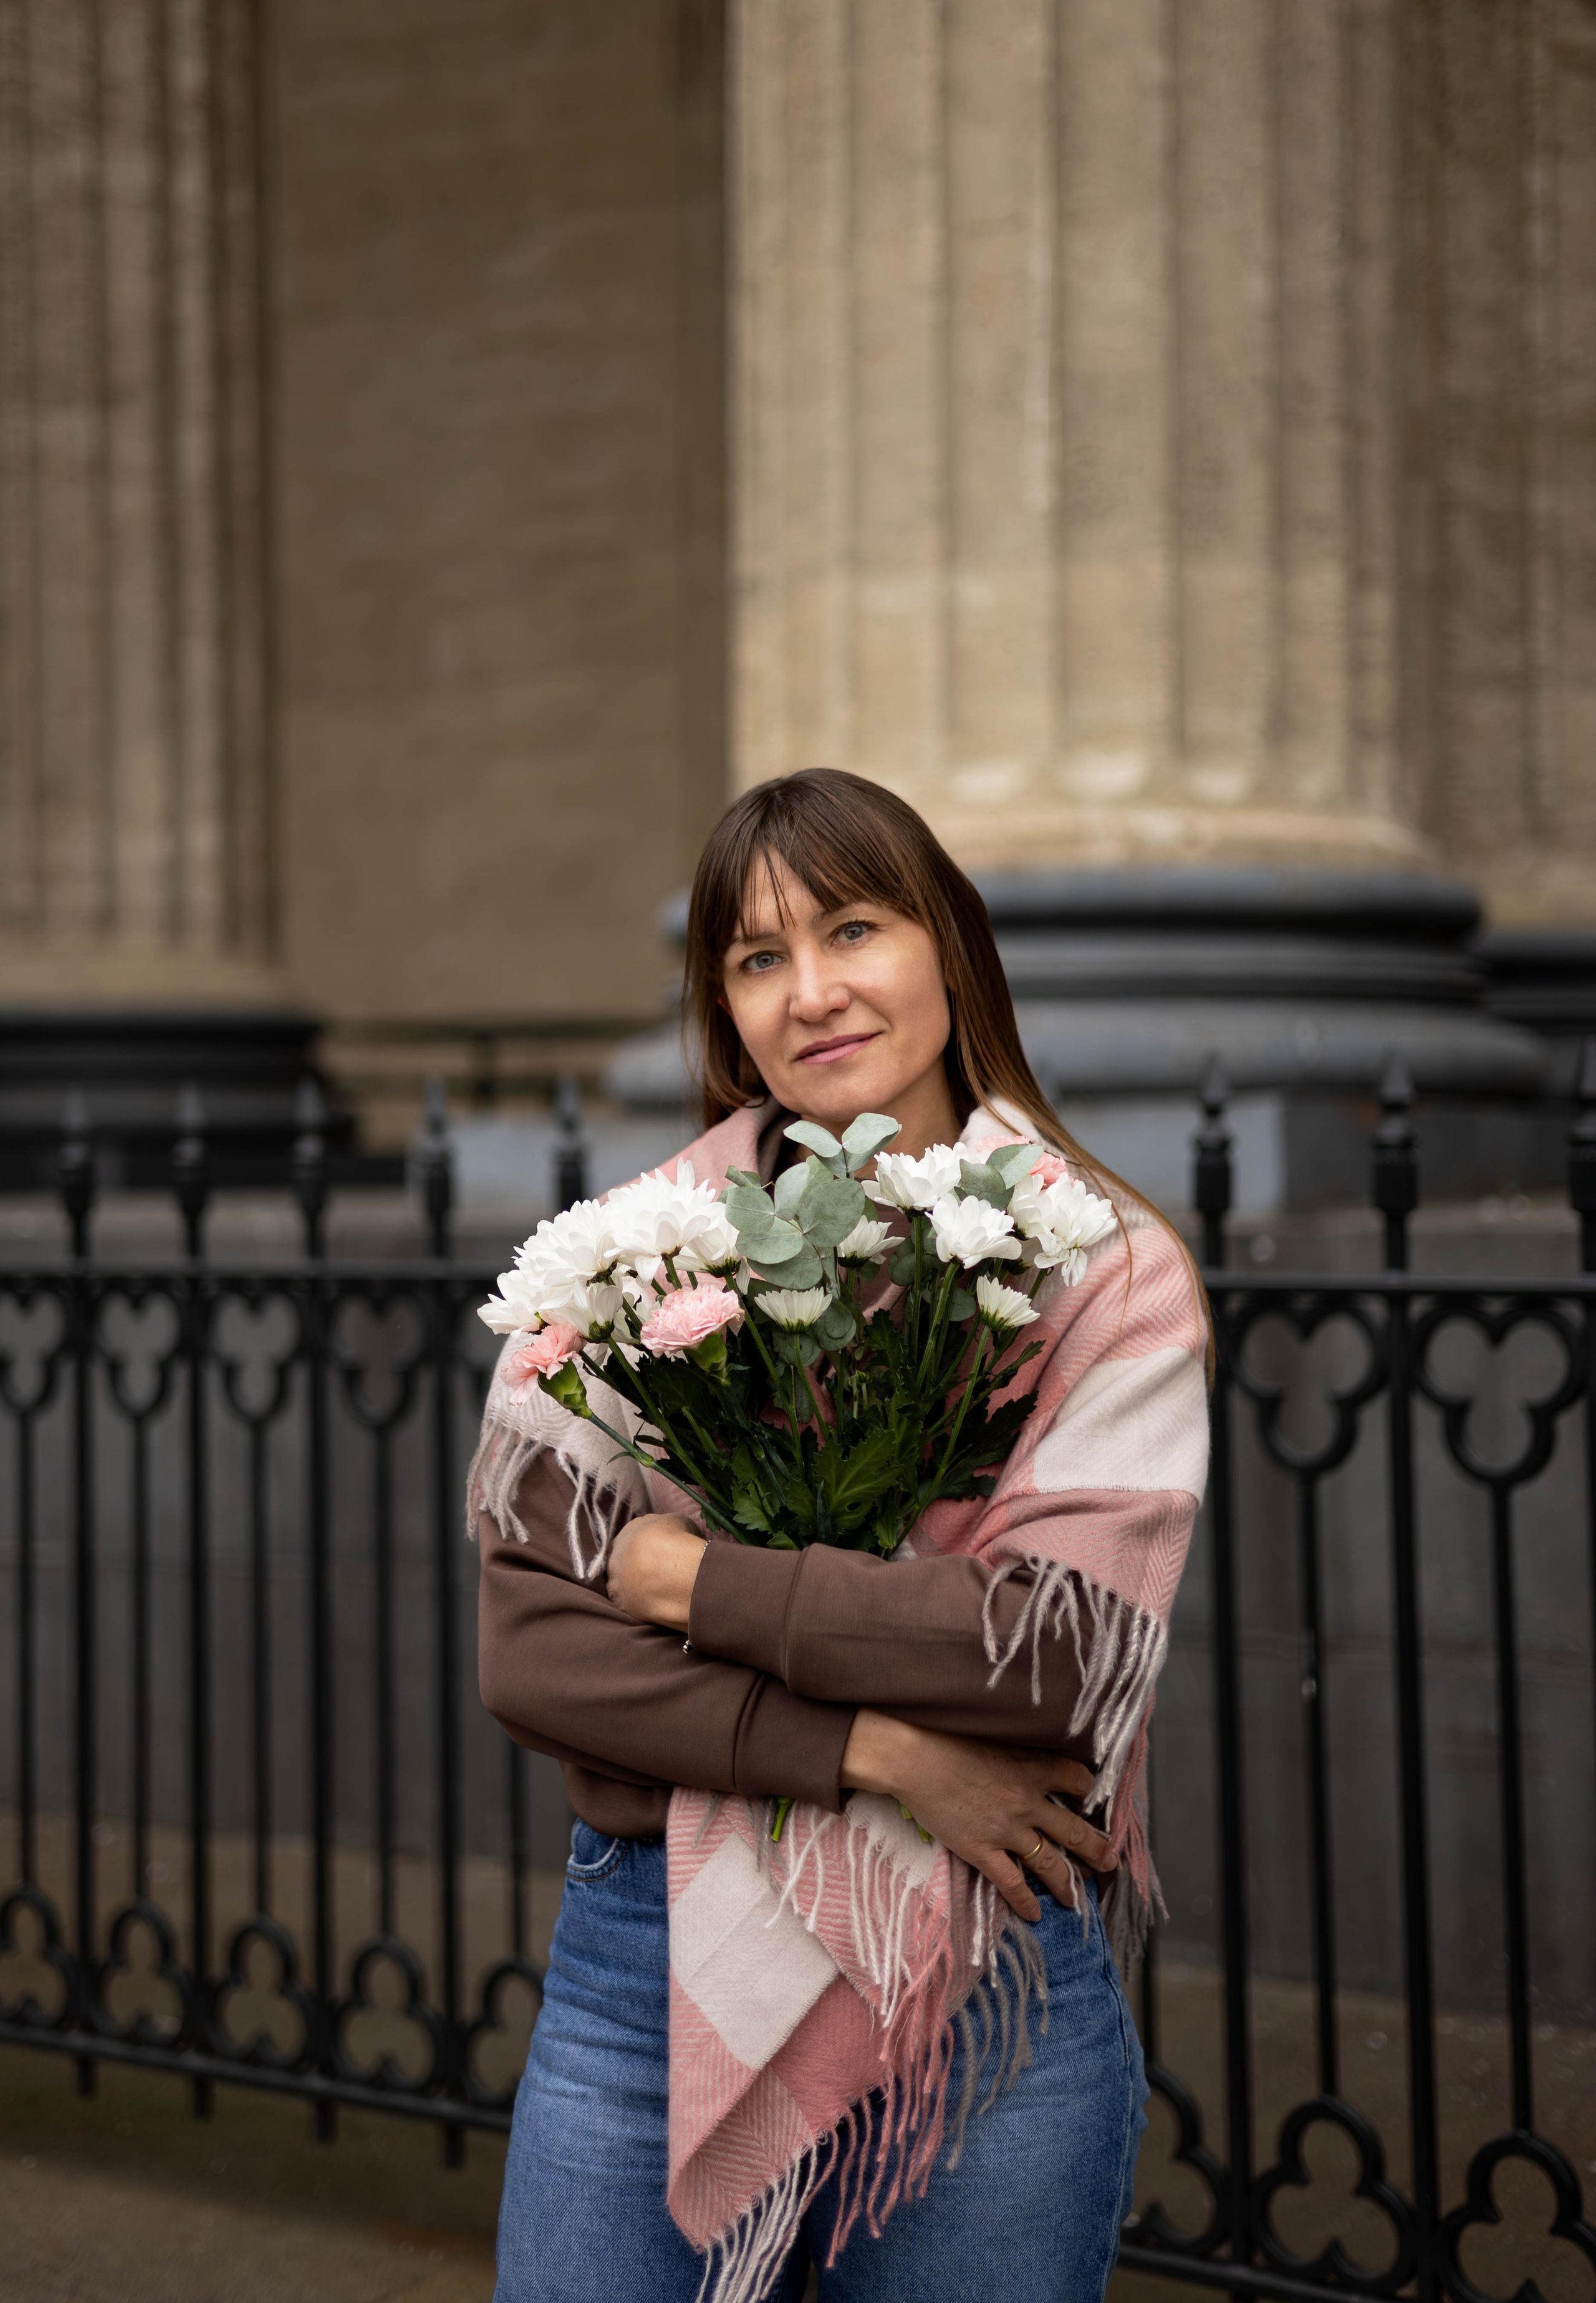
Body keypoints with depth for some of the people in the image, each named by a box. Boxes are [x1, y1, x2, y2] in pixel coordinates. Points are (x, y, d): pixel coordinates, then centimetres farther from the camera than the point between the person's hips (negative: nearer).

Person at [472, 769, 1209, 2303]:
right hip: (649, 1961, 1)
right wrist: (879, 1750, -16)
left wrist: (689, 1577, -13)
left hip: (991, 1999, -1)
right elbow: (527, 1654, -7)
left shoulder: (1112, 1275, -2)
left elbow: (1070, 1651, -15)